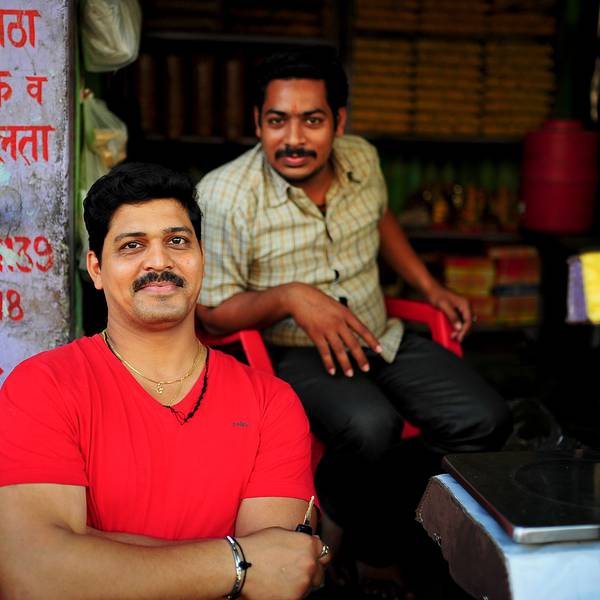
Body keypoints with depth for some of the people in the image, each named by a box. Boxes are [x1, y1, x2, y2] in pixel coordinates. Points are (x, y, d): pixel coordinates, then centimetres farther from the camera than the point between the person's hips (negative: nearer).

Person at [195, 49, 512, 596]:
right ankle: (363, 531, -1)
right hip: (292, 352, -5)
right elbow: (212, 312, -12)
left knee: (486, 421, -12)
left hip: (381, 337, 6)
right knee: (371, 427, -35)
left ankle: (393, 504, 14)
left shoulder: (362, 158, 1)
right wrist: (290, 297, -28)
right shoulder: (224, 196, -17)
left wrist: (431, 288, 16)